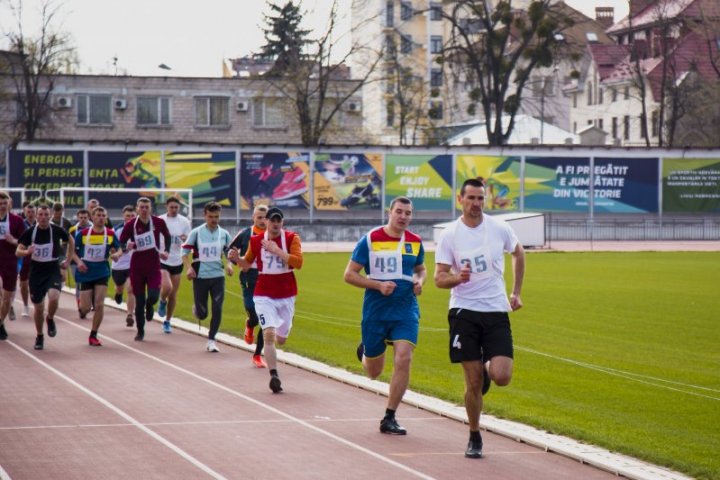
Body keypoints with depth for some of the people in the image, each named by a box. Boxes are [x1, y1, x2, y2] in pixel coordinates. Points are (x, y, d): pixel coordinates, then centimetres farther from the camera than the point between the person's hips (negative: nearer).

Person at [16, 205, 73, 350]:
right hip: (36, 271, 1)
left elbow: (71, 241, 12)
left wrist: (67, 260, 9)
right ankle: (39, 337, 26)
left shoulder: (57, 231, -7)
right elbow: (18, 252, -5)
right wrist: (26, 252, -27)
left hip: (53, 270, -1)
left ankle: (50, 319, 4)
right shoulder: (29, 232, -7)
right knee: (38, 307, 6)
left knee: (53, 297, -28)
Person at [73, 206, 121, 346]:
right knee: (86, 308, -1)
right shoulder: (83, 233, -7)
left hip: (102, 272, 1)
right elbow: (72, 250, 2)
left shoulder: (111, 234, -3)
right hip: (86, 272, -1)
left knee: (99, 304, -7)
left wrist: (116, 254, -14)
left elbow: (118, 249, 9)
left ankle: (93, 335, 7)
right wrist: (78, 261, -16)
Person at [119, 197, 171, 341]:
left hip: (154, 265, 0)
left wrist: (166, 251, 2)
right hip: (137, 266, 0)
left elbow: (167, 236, 14)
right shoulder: (130, 225, -7)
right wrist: (127, 247, -22)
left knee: (153, 296, -16)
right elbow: (120, 244, -1)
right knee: (139, 301, 2)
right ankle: (140, 332, 18)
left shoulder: (158, 222, -5)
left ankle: (149, 307, 24)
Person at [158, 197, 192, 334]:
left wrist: (186, 239, -17)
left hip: (177, 262, 3)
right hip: (161, 261, -3)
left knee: (173, 294, 8)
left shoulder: (184, 222, 0)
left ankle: (167, 322, 24)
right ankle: (162, 302, 13)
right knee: (167, 287, -23)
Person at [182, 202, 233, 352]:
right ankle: (196, 309, 40)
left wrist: (229, 264, -6)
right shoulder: (196, 232, -4)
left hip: (218, 277, 2)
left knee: (217, 310, -9)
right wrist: (189, 267, -13)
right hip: (200, 277, -2)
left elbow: (229, 253, 14)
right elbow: (185, 251, 1)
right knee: (202, 314, 3)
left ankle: (211, 340, 4)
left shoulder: (224, 234, 3)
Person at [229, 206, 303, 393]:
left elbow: (298, 262, -20)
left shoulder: (291, 238, -6)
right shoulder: (256, 241, -1)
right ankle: (274, 376, -19)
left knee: (281, 339, 13)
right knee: (269, 333, -19)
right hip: (264, 296, -1)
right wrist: (237, 258, -6)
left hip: (286, 296, 1)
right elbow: (247, 263, 15)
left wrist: (277, 250, -25)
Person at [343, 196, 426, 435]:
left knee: (403, 360, -17)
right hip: (375, 312, -2)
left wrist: (419, 281, 0)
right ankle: (365, 351, 48)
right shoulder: (370, 240, -7)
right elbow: (349, 274, -6)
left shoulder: (415, 242, 5)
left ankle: (389, 419, -6)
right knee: (373, 372, 9)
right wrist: (379, 285, -18)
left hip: (406, 311, 2)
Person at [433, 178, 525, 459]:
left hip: (496, 311, 1)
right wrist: (458, 278, -24)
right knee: (473, 382, -2)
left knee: (501, 377, -13)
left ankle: (486, 369, 25)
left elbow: (518, 253, 21)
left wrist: (516, 293, 20)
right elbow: (439, 279, -3)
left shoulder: (500, 229, 1)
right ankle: (474, 438, 17)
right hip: (464, 311, -1)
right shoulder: (450, 235, -3)